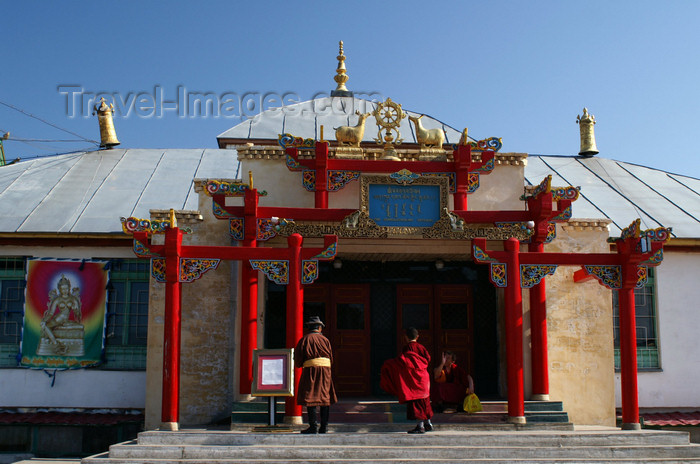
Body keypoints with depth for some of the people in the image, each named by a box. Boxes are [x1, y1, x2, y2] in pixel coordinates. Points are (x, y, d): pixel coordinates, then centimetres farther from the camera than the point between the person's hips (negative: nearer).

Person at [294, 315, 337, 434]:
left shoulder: (304, 340, 2)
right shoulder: (325, 340, 9)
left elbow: (297, 361, -1)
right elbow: (331, 359, 10)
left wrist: (302, 364, 20)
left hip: (310, 370, -3)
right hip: (325, 370, 3)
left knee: (310, 397, -3)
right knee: (325, 397, 8)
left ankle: (314, 426, -9)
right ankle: (324, 426, 7)